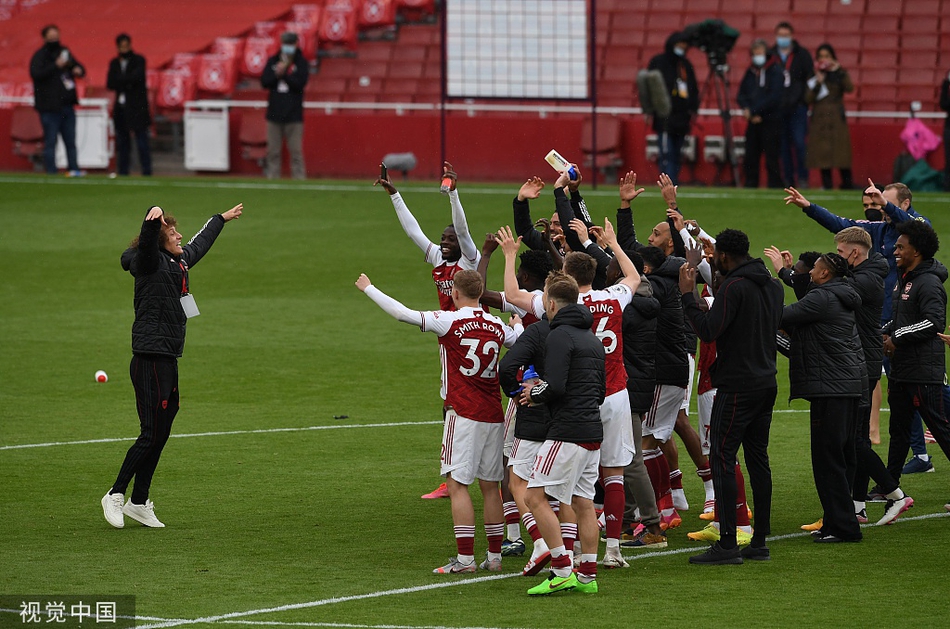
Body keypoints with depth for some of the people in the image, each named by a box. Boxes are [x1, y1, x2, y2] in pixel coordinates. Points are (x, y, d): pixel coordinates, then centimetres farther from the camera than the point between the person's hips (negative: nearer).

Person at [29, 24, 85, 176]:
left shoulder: (64, 52, 15)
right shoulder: (39, 56, -5)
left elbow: (77, 66, 27)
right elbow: (36, 73, -21)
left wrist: (79, 70, 4)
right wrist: (56, 66, -25)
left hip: (67, 105, 7)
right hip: (50, 107, -7)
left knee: (70, 140, 8)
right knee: (50, 140, -5)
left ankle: (73, 169, 12)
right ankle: (51, 172, -4)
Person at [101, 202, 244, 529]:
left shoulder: (179, 262, 16)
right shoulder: (150, 262, -9)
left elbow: (200, 242, 35)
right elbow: (146, 242, -31)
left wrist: (222, 218, 50)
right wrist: (153, 217, -51)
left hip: (167, 361, 9)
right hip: (150, 359, -9)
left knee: (160, 435, 10)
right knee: (151, 434, -9)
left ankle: (139, 503, 16)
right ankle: (115, 495, 1)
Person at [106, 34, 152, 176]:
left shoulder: (139, 60, 2)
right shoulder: (114, 63, 13)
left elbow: (137, 77, -14)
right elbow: (110, 84, 4)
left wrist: (120, 80, -5)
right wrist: (127, 83, -11)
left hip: (136, 107, -4)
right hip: (121, 107, 4)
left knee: (142, 142, -8)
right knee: (121, 143, 4)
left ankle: (146, 171, -8)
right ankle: (123, 171, 8)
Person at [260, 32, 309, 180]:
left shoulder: (302, 63, 2)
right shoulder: (273, 61, 11)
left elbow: (300, 84, -10)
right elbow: (264, 82, 4)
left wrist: (283, 72, -13)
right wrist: (277, 73, -12)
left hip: (294, 115, -3)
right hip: (274, 114, 3)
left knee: (296, 151, -6)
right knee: (273, 151, 4)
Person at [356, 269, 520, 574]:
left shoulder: (450, 321, -9)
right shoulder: (497, 326, 7)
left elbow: (402, 313, -11)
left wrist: (368, 288, 1)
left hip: (463, 413, -6)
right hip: (493, 415, 6)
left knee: (457, 483, -4)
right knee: (490, 486, 11)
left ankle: (465, 558, -11)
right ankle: (494, 557, 13)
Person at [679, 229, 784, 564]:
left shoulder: (733, 287, -15)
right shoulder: (773, 286, 12)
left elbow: (708, 331, -21)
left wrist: (687, 295, -12)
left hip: (737, 386, -9)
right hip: (767, 382, 9)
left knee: (721, 459, -6)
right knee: (758, 459, 12)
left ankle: (727, 544, -10)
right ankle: (760, 542, 13)